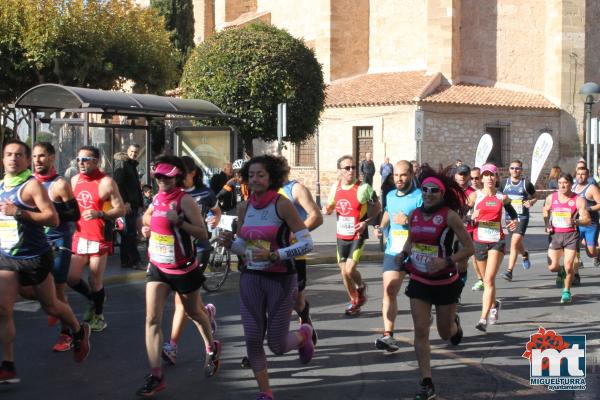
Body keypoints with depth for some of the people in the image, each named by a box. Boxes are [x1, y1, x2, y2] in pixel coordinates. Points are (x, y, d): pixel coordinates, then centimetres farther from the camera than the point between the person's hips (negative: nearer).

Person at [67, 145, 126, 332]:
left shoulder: (106, 182, -12)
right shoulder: (75, 180, 7)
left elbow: (121, 210, -13)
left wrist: (99, 214, -26)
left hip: (99, 239, -6)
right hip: (79, 237, 6)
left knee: (95, 282, 1)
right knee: (71, 278, 5)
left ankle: (98, 315, 24)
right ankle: (93, 300, 33)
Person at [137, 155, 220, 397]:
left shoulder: (185, 200, -17)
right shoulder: (158, 197, 2)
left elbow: (203, 234, -22)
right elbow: (147, 216, 26)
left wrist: (178, 221, -34)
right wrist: (147, 224, 4)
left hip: (183, 268, -5)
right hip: (157, 267, 5)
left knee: (193, 313, 17)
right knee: (152, 319, -8)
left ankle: (212, 349, 46)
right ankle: (155, 377, -7)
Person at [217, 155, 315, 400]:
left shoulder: (282, 205, -13)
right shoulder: (245, 208, 3)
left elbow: (307, 244, -15)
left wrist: (273, 255, -23)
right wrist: (229, 243, -8)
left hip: (281, 279, -4)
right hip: (251, 278, 4)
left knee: (277, 346, 3)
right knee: (252, 340, -1)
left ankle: (304, 335, 37)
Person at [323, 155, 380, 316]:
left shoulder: (363, 187, -14)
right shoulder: (335, 187, 1)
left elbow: (377, 207, -3)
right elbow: (330, 206, 15)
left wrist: (366, 222, -17)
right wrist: (327, 210, -9)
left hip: (357, 236, -5)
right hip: (341, 236, 5)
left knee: (349, 270, -14)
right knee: (344, 271, 9)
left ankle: (361, 286, 19)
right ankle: (354, 301, 30)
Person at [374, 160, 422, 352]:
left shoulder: (420, 197, -9)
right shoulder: (390, 196, 12)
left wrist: (409, 221, -26)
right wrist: (381, 227, 13)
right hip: (393, 251, 4)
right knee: (389, 291, -8)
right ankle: (388, 335, -10)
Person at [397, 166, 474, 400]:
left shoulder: (449, 216, -15)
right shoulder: (414, 216, 1)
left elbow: (469, 248, -13)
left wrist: (446, 261, -26)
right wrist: (403, 253, -2)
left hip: (445, 282, -3)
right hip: (419, 282, 3)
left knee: (445, 333, 13)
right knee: (421, 331, -6)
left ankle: (454, 323, 51)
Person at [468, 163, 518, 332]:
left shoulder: (502, 198, 6)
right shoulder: (475, 196, 2)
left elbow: (512, 211, 26)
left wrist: (514, 220, 7)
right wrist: (471, 217, -19)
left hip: (497, 241, -1)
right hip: (479, 241, 1)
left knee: (489, 279, -14)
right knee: (486, 279, 15)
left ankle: (483, 319, -17)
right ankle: (493, 305, 44)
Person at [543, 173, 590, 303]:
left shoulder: (578, 200, -7)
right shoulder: (551, 198, 3)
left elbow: (587, 219, -7)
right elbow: (545, 213, 22)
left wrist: (575, 221, -26)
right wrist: (547, 226, 5)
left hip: (571, 235, -3)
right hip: (555, 234, 3)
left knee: (568, 267, -8)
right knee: (552, 267, -1)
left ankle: (566, 291, 15)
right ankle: (560, 272, 36)